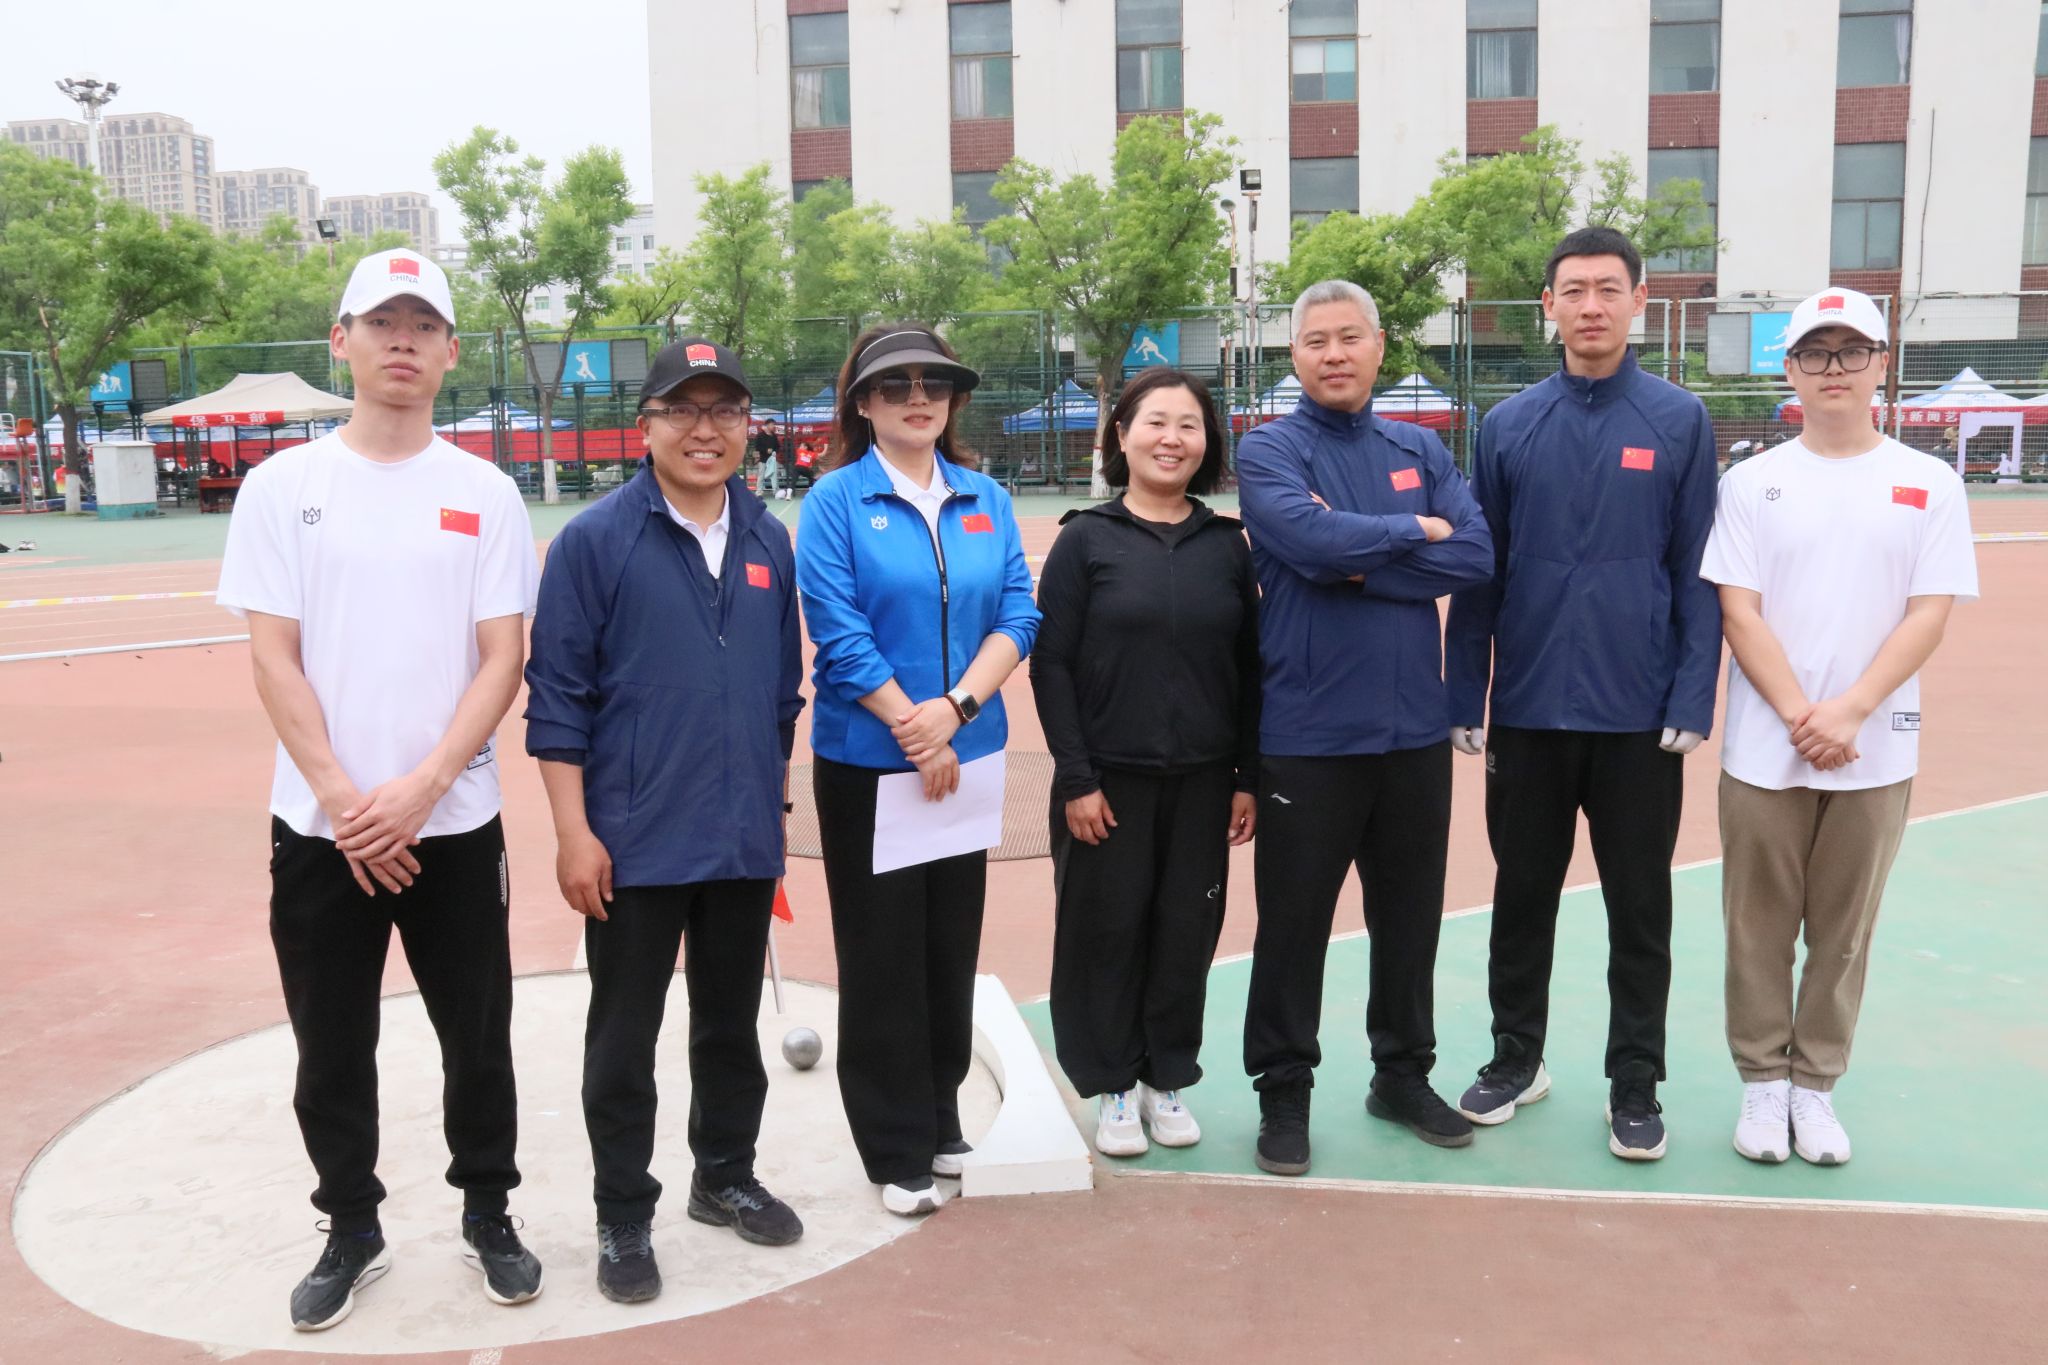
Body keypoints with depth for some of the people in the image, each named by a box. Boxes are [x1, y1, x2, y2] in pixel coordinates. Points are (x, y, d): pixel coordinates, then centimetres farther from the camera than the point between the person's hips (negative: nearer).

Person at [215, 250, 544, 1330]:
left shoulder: (486, 493, 1)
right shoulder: (283, 486, 1)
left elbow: (503, 659, -4)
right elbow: (273, 658, -4)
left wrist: (421, 788, -14)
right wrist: (344, 803, -12)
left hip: (454, 824, 0)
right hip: (319, 827, 0)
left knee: (478, 1037, 10)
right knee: (332, 1050, 11)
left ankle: (487, 1214, 29)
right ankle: (351, 1231, 30)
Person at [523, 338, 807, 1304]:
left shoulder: (770, 542, 6)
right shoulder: (596, 540, -7)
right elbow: (557, 694, -8)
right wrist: (573, 832, -12)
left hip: (746, 842, 4)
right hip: (634, 845, -4)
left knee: (731, 1024, 18)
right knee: (624, 1040, 8)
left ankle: (725, 1176, 37)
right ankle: (624, 1218, 24)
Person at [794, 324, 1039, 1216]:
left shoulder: (985, 499, 6)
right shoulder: (836, 500, -6)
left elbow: (1018, 613, -1)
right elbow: (839, 632, -12)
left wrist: (957, 708, -15)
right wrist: (913, 730, -14)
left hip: (967, 757, 4)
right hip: (865, 760, -4)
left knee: (954, 945, 13)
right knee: (882, 955, 4)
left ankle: (941, 1121, 30)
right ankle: (896, 1151, 16)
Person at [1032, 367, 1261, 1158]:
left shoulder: (1226, 544, 6)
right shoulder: (1087, 539, -2)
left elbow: (1250, 666, 7)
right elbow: (1050, 664, -5)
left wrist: (1249, 778, 4)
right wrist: (1075, 779, -10)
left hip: (1202, 780, 3)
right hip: (1110, 780, -2)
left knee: (1187, 932, 9)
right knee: (1107, 932, 5)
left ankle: (1167, 1080, 27)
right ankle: (1113, 1088, 22)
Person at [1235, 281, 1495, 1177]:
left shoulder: (1421, 452, 9)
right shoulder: (1268, 451, -3)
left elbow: (1475, 555, -6)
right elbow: (1311, 540, -22)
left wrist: (1359, 565, -15)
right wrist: (1412, 532, -8)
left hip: (1414, 728, 4)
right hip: (1308, 732, -4)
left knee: (1410, 917, 15)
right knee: (1294, 922, 5)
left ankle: (1404, 1075, 32)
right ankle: (1283, 1092, 21)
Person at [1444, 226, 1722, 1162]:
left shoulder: (1680, 421, 0)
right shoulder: (1508, 426, 3)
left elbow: (1695, 574, -1)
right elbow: (1479, 575, 4)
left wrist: (1692, 701, -8)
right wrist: (1465, 700, 1)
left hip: (1640, 717, -1)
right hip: (1527, 713, 1)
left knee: (1639, 908, 9)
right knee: (1522, 896, 13)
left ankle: (1634, 1087, 24)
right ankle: (1517, 1058, 31)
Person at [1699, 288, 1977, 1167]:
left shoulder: (1930, 485, 4)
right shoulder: (1753, 482, 3)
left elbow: (1928, 615, -3)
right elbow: (1738, 612, -3)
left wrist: (1848, 713, -16)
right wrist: (1801, 718, -14)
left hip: (1877, 754, 1)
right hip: (1764, 752, 0)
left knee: (1844, 931, 9)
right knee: (1760, 928, 6)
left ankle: (1815, 1085, 23)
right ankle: (1763, 1081, 21)